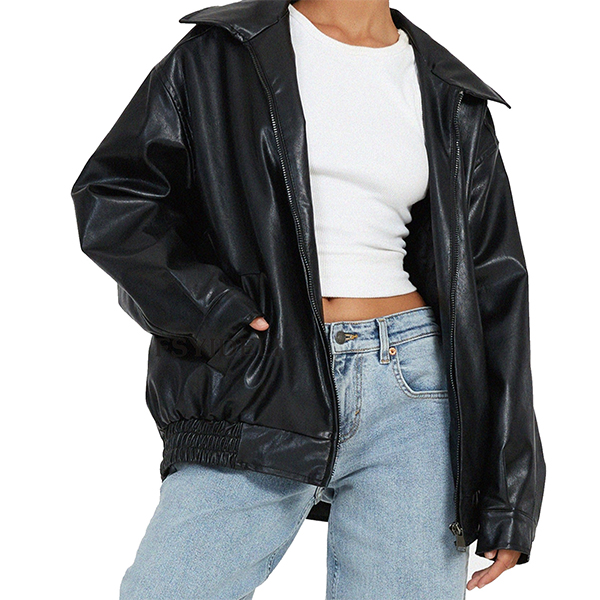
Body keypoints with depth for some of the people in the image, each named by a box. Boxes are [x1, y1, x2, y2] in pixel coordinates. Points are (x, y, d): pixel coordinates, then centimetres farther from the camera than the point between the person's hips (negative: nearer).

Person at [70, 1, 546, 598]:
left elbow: (492, 286, 10)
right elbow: (109, 195, 4)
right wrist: (215, 317, -9)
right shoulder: (222, 55, 7)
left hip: (409, 393, 2)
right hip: (258, 395, -1)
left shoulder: (454, 100, 12)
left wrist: (507, 492, 5)